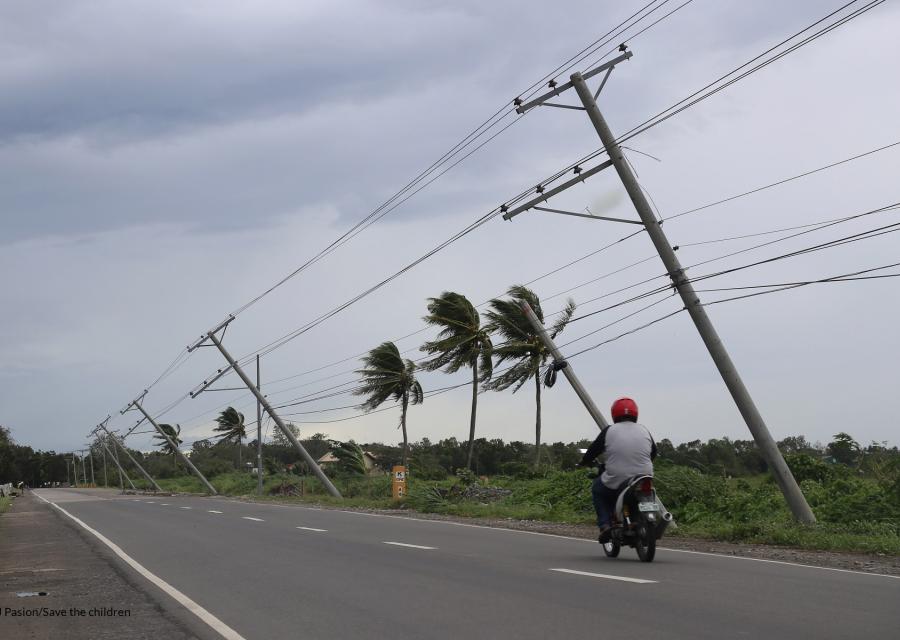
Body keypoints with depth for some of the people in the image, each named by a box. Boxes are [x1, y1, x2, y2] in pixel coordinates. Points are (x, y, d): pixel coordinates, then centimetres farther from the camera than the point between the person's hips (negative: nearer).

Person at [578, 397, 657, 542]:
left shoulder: (609, 431, 0)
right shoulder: (644, 430, 9)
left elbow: (593, 449, 8)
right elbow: (653, 452, 23)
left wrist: (584, 462, 28)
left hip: (616, 482, -3)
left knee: (597, 489, 25)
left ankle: (605, 525, 8)